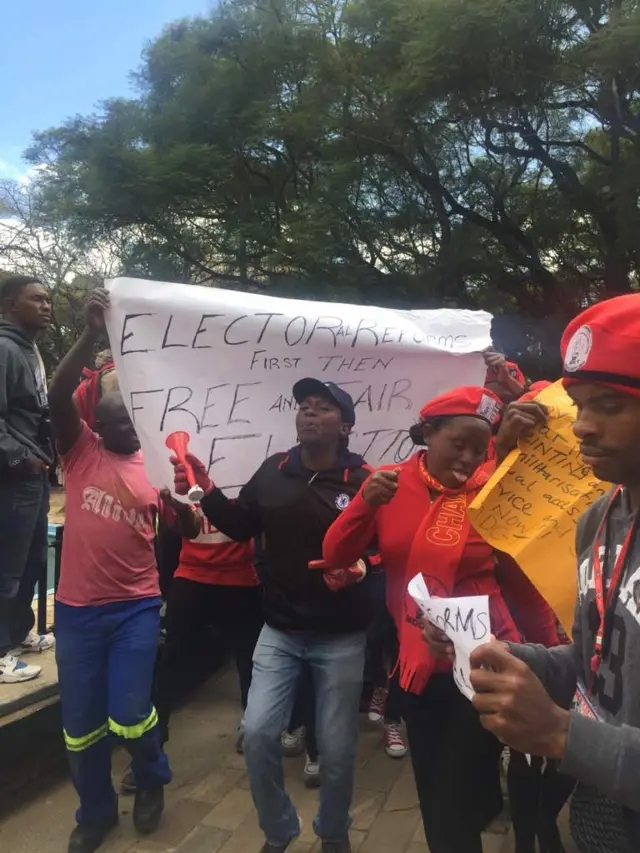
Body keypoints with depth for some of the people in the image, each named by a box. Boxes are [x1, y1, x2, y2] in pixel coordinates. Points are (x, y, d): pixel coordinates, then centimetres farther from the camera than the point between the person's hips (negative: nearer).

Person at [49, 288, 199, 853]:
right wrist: (92, 334, -28)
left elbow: (189, 531, 2)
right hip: (78, 607, 1)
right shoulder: (81, 451, 0)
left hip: (136, 606, 0)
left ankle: (152, 780, 31)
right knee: (80, 725, 12)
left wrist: (181, 502, -21)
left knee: (129, 717, -4)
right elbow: (57, 396, -18)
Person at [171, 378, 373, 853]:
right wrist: (207, 493, -7)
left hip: (341, 637, -3)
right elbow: (242, 526, 7)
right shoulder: (273, 471, -1)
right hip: (280, 631, 3)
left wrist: (361, 567, -33)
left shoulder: (363, 482, -14)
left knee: (337, 747, 9)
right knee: (258, 733, -2)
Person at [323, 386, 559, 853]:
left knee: (456, 809, 4)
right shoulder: (391, 482, -3)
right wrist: (366, 502, -23)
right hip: (418, 663, 4)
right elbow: (335, 557, -8)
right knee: (432, 795, 21)